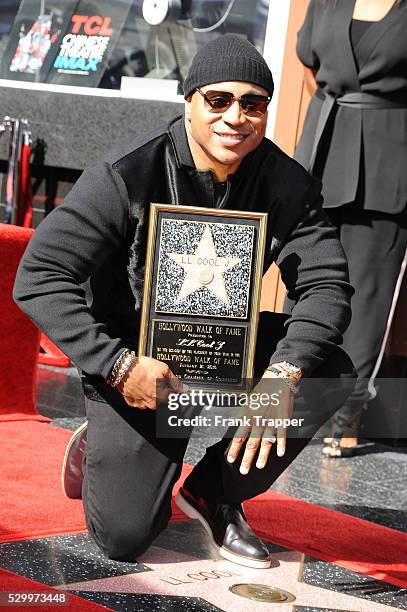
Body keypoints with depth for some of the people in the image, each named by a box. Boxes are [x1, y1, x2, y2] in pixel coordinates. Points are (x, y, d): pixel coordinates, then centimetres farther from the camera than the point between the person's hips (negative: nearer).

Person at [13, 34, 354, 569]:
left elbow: (326, 285, -14)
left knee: (331, 372, -22)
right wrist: (119, 366, -32)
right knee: (125, 536, -16)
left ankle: (214, 491, 0)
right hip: (136, 360, -4)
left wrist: (284, 373, -33)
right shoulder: (126, 175, -21)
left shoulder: (288, 185, -10)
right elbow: (39, 278, -22)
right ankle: (100, 448, 23)